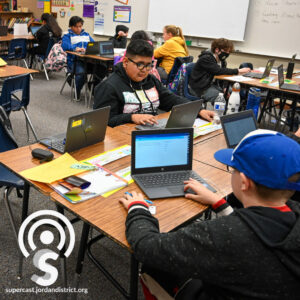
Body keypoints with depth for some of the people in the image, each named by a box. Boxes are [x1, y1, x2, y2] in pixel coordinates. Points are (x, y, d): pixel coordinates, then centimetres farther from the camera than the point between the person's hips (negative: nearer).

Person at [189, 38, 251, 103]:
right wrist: (238, 71, -30)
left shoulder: (221, 59, 9)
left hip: (214, 85, 8)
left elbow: (223, 73, 9)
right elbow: (219, 71, -29)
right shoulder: (206, 58, -17)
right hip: (202, 89, -8)